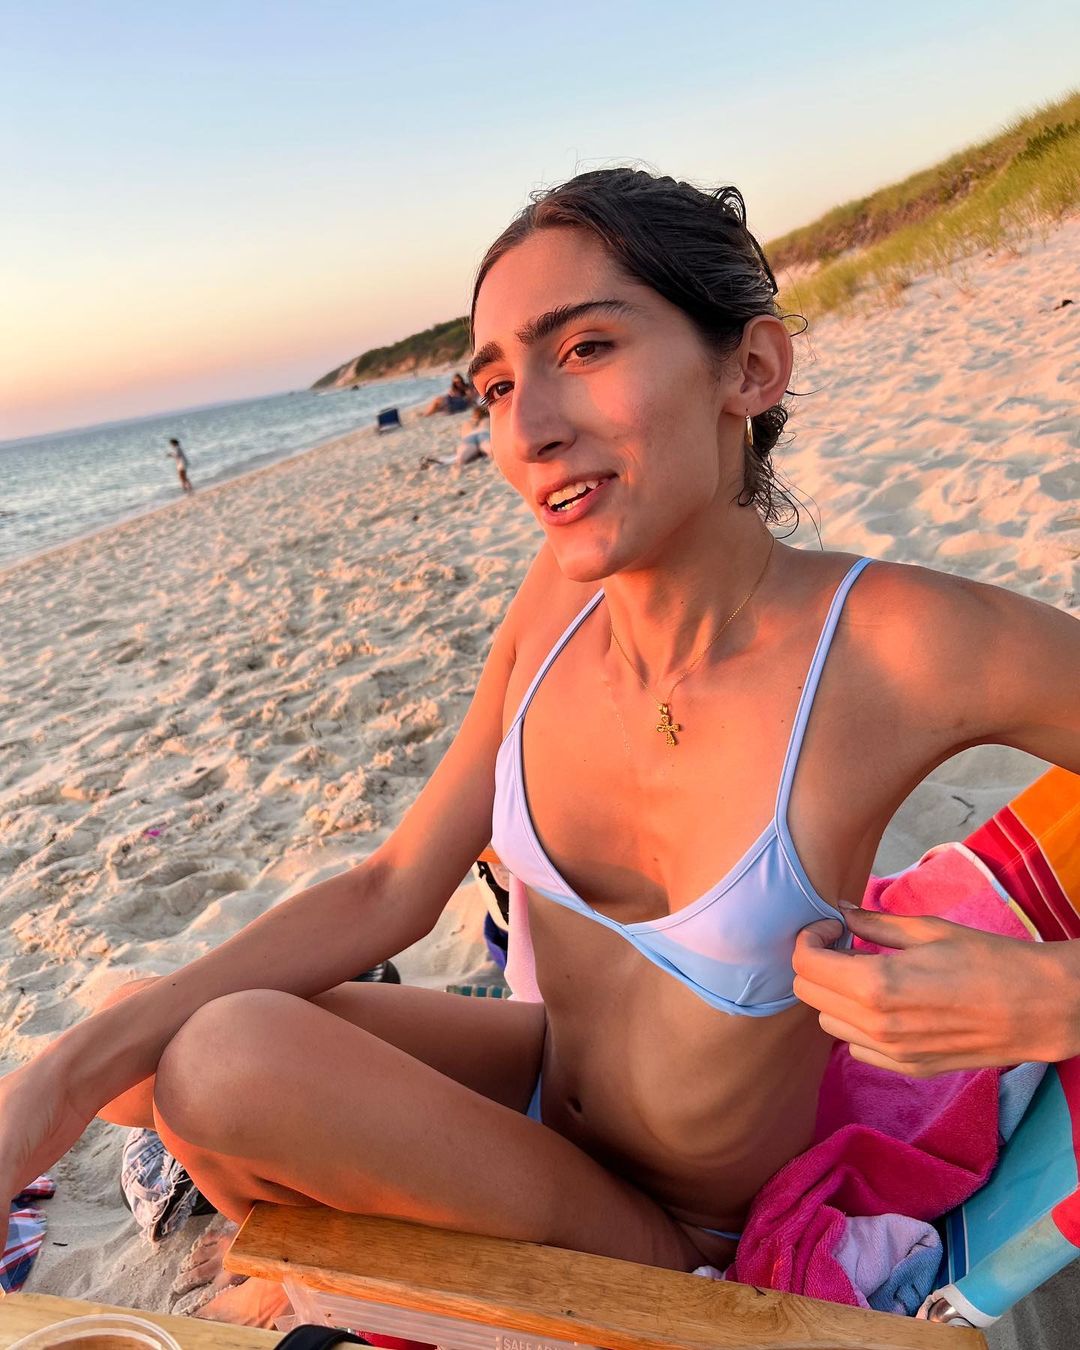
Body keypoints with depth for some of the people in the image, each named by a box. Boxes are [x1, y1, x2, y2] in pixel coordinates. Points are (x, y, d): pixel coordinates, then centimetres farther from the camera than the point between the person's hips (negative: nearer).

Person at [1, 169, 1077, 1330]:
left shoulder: (910, 644, -27)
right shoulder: (564, 593, -12)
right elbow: (390, 892, -9)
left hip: (710, 1219, -4)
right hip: (543, 1092, 4)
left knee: (220, 1066, -20)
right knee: (171, 1049, -9)